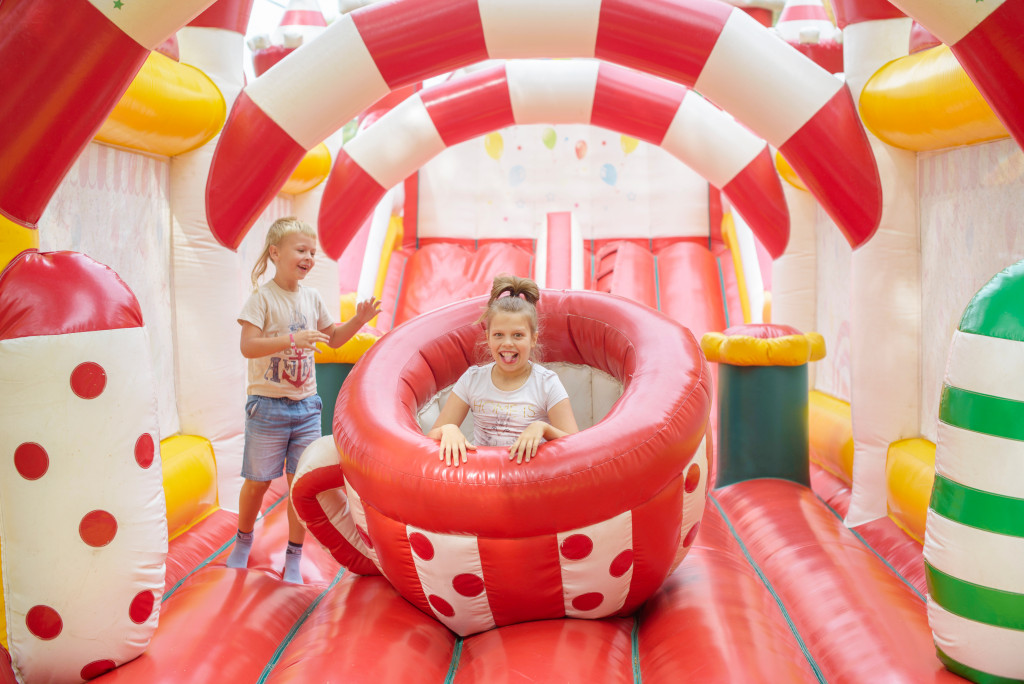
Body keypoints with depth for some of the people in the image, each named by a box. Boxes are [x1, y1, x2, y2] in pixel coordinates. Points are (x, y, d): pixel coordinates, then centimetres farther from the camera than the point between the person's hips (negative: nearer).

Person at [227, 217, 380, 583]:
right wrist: (293, 339, -31)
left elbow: (333, 338, 19)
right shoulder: (263, 297, -11)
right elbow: (248, 346, -22)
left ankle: (293, 560, 18)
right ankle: (243, 542, 35)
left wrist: (358, 320, 3)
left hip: (306, 405, 4)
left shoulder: (312, 297, 6)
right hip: (268, 405, -4)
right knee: (258, 481, 9)